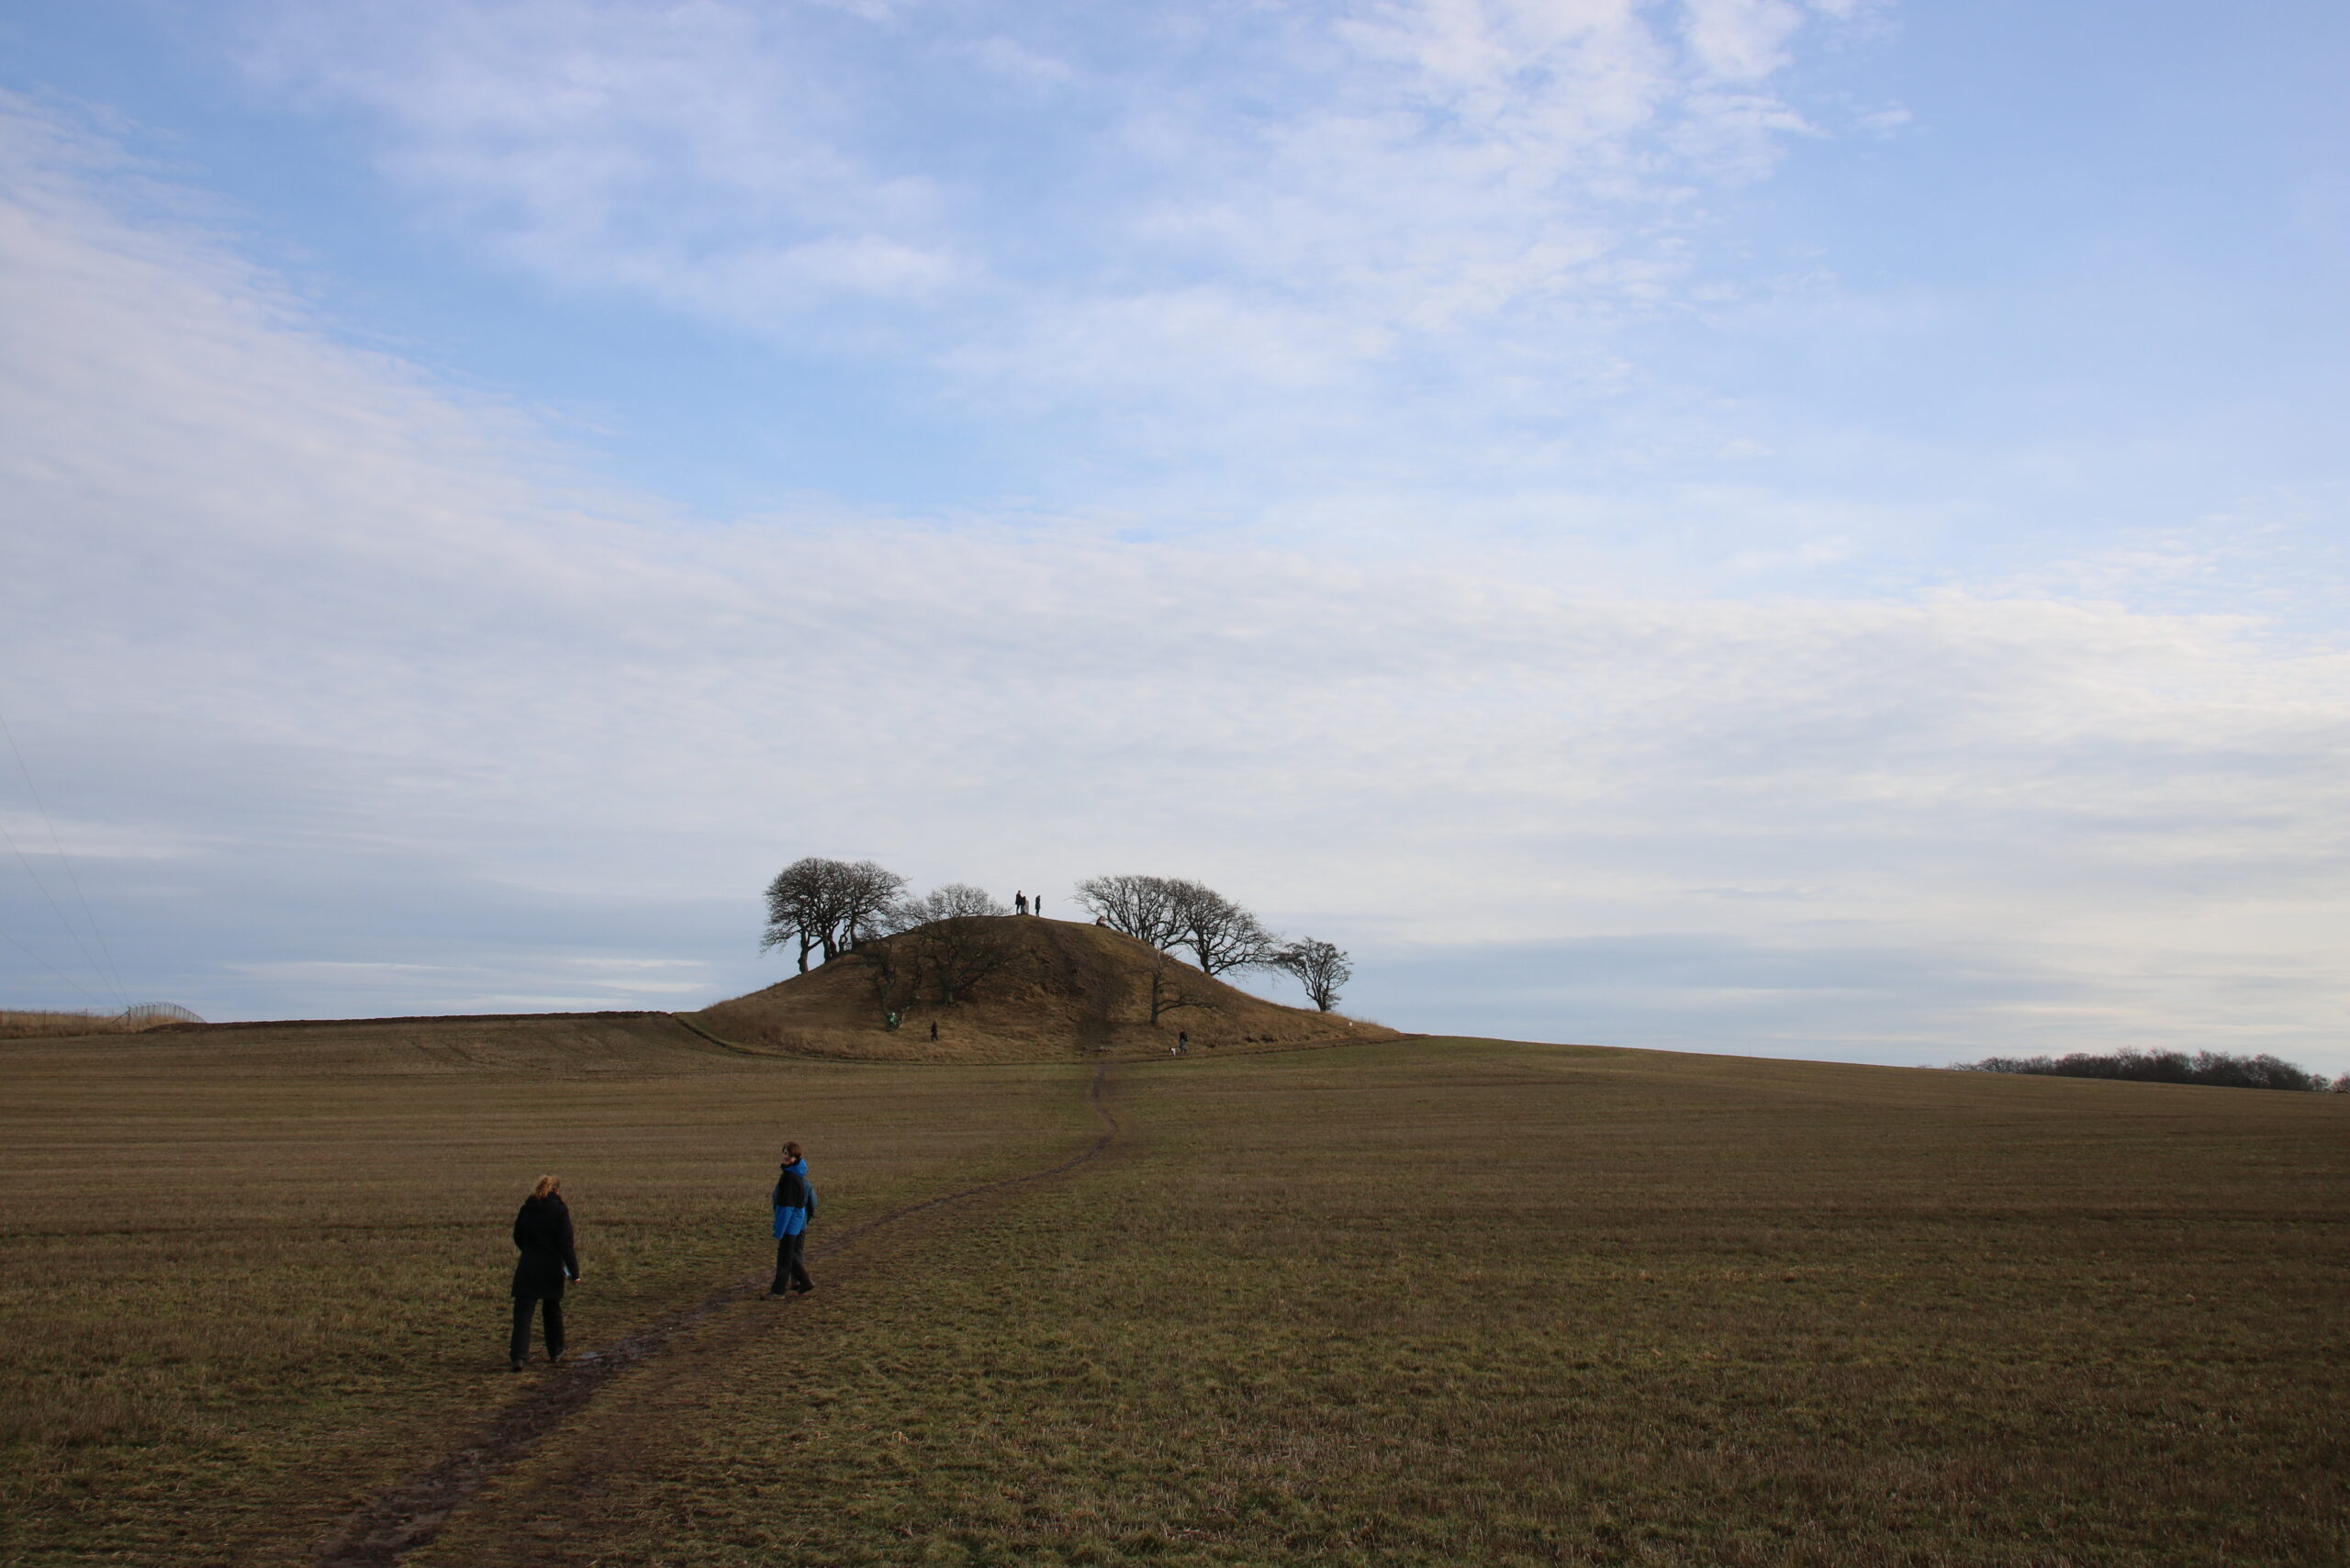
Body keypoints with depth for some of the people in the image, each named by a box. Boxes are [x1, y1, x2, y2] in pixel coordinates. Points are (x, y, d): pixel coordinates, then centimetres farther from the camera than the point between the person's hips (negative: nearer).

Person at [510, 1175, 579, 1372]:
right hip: (552, 1269, -1)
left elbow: (518, 1239, 14)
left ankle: (518, 1357, -17)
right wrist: (574, 1272, -9)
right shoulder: (560, 1211, -7)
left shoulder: (526, 1209, 4)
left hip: (527, 1267, 1)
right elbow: (566, 1245, -11)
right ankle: (555, 1352, 28)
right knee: (553, 1311, 17)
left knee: (522, 1313, -3)